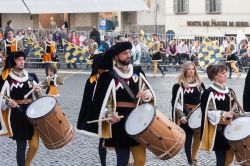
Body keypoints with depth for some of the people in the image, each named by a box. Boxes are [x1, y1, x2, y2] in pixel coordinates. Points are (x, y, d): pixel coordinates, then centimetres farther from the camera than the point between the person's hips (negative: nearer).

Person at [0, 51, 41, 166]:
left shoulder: (31, 77, 7)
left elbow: (38, 96, 14)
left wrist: (38, 92, -7)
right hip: (17, 114, -3)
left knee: (34, 145, 0)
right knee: (21, 146, 1)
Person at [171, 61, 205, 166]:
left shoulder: (200, 84, 9)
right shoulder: (179, 85, -6)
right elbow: (176, 102, -10)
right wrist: (181, 116, -18)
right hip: (186, 115, -4)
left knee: (198, 137, 2)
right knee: (188, 138, 0)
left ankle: (193, 158, 22)